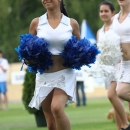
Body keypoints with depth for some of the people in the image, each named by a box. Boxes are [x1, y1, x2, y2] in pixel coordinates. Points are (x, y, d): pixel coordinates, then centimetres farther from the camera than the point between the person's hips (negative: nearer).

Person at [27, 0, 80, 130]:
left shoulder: (72, 23, 2)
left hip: (64, 75, -2)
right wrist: (29, 59, -11)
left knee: (56, 107, -28)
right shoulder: (36, 23, 4)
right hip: (44, 76, 2)